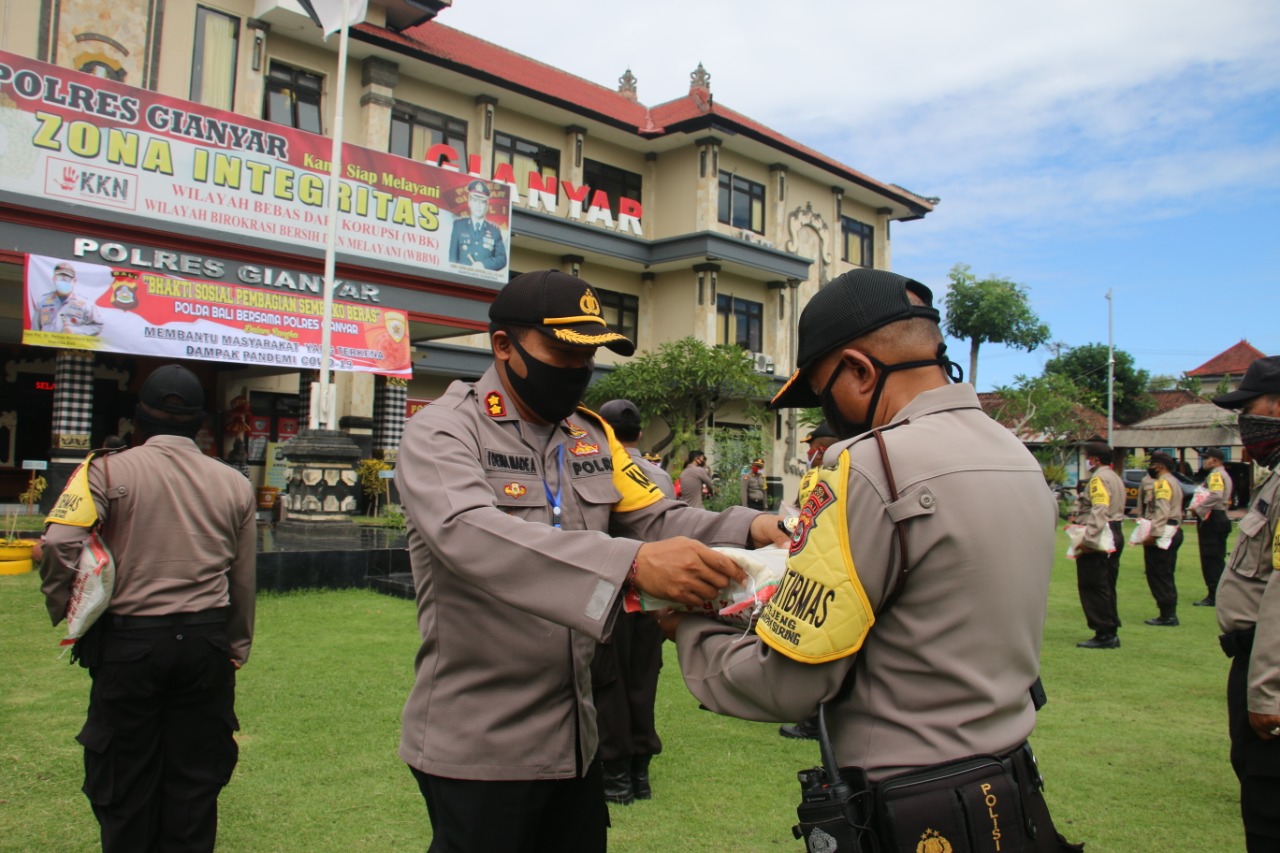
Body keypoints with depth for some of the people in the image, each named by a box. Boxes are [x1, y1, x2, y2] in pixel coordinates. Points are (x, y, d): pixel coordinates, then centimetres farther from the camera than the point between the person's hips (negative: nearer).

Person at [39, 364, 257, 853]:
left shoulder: (109, 471, -5)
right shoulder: (233, 484, 4)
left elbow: (58, 543, -18)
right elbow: (243, 580, 7)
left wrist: (64, 612, -1)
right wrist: (236, 647, 18)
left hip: (128, 641, -2)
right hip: (206, 643, 2)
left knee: (126, 780, 12)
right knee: (194, 781, 12)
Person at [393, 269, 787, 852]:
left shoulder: (592, 436, 8)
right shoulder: (442, 432, -13)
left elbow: (657, 519, 1)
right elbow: (470, 534, -31)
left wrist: (747, 530, -19)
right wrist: (631, 564, -42)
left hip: (575, 736, 6)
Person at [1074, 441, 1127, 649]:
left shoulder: (1099, 479, -13)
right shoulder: (1115, 478, 19)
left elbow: (1099, 512, -24)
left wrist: (1088, 539, -28)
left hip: (1101, 538, -10)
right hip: (1116, 536, 10)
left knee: (1093, 587, -6)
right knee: (1106, 586, 14)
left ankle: (1104, 634, -5)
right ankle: (1111, 633, 17)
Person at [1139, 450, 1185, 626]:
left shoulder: (1163, 482, -13)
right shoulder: (1173, 482, 20)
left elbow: (1162, 511, -24)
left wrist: (1153, 533, -28)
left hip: (1162, 534, -11)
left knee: (1157, 575, -6)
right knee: (1166, 575, 14)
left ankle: (1167, 615, -5)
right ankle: (1170, 613, 17)